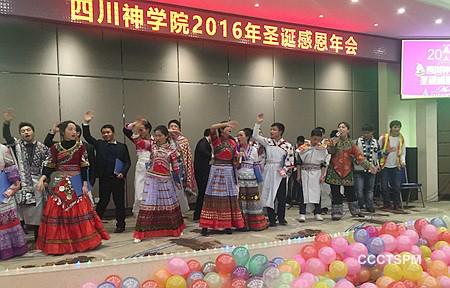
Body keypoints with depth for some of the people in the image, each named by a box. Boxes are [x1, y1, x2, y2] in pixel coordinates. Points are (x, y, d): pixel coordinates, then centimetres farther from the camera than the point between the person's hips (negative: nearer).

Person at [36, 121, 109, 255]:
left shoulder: (80, 147, 0)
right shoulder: (55, 148, 2)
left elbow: (84, 168, 0)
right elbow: (50, 167, 2)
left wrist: (85, 184, -5)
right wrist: (42, 179, -13)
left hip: (76, 183, -1)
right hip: (59, 184, 1)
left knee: (79, 212, -1)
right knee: (58, 213, 2)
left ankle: (81, 241, 11)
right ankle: (59, 244, 12)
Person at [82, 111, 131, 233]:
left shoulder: (122, 146, 7)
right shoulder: (99, 144, 9)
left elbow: (127, 162, 5)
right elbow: (87, 136, 2)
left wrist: (123, 173, -9)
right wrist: (86, 123, -8)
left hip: (118, 179, 0)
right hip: (104, 178, 0)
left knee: (119, 202, 5)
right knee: (103, 201, 4)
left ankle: (120, 225, 16)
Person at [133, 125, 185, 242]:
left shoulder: (171, 150, -2)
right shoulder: (152, 146, 1)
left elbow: (175, 167, 3)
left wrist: (177, 181, 4)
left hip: (165, 180, 0)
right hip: (152, 179, 0)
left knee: (169, 204, 12)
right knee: (148, 204, -2)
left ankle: (175, 229, 30)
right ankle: (140, 233, 2)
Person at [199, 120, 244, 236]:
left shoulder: (232, 142, 11)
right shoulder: (216, 140, -2)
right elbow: (212, 128, -23)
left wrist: (239, 155, -2)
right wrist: (227, 123, -24)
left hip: (229, 171, 5)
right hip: (217, 170, -4)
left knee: (229, 199, 5)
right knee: (213, 198, -4)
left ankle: (227, 225, 13)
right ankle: (205, 226, 0)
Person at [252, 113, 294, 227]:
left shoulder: (287, 145, -3)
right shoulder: (267, 142, 4)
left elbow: (290, 161, -2)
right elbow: (255, 136, -4)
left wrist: (283, 170, -10)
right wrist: (258, 123, -11)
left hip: (280, 173, -2)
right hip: (268, 171, 2)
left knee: (281, 196, 5)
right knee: (268, 195, 2)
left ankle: (281, 218, 19)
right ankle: (271, 219, 10)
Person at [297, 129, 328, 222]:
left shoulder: (323, 149, 1)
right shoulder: (303, 147, -5)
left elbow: (324, 164, 6)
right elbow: (298, 162, 0)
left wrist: (322, 176, 1)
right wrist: (298, 175, -1)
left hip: (316, 172, 2)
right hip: (305, 171, -2)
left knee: (317, 192, 5)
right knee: (304, 192, 0)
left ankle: (317, 213, 15)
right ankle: (302, 213, 5)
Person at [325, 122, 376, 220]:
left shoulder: (351, 143, 6)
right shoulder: (333, 140, 4)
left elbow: (359, 156, 0)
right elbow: (330, 151, -13)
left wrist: (369, 166, -8)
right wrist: (335, 142, -23)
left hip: (347, 171, 1)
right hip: (335, 171, -1)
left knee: (350, 192, 10)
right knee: (335, 193, -1)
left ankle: (355, 210, 29)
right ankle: (337, 213, 7)